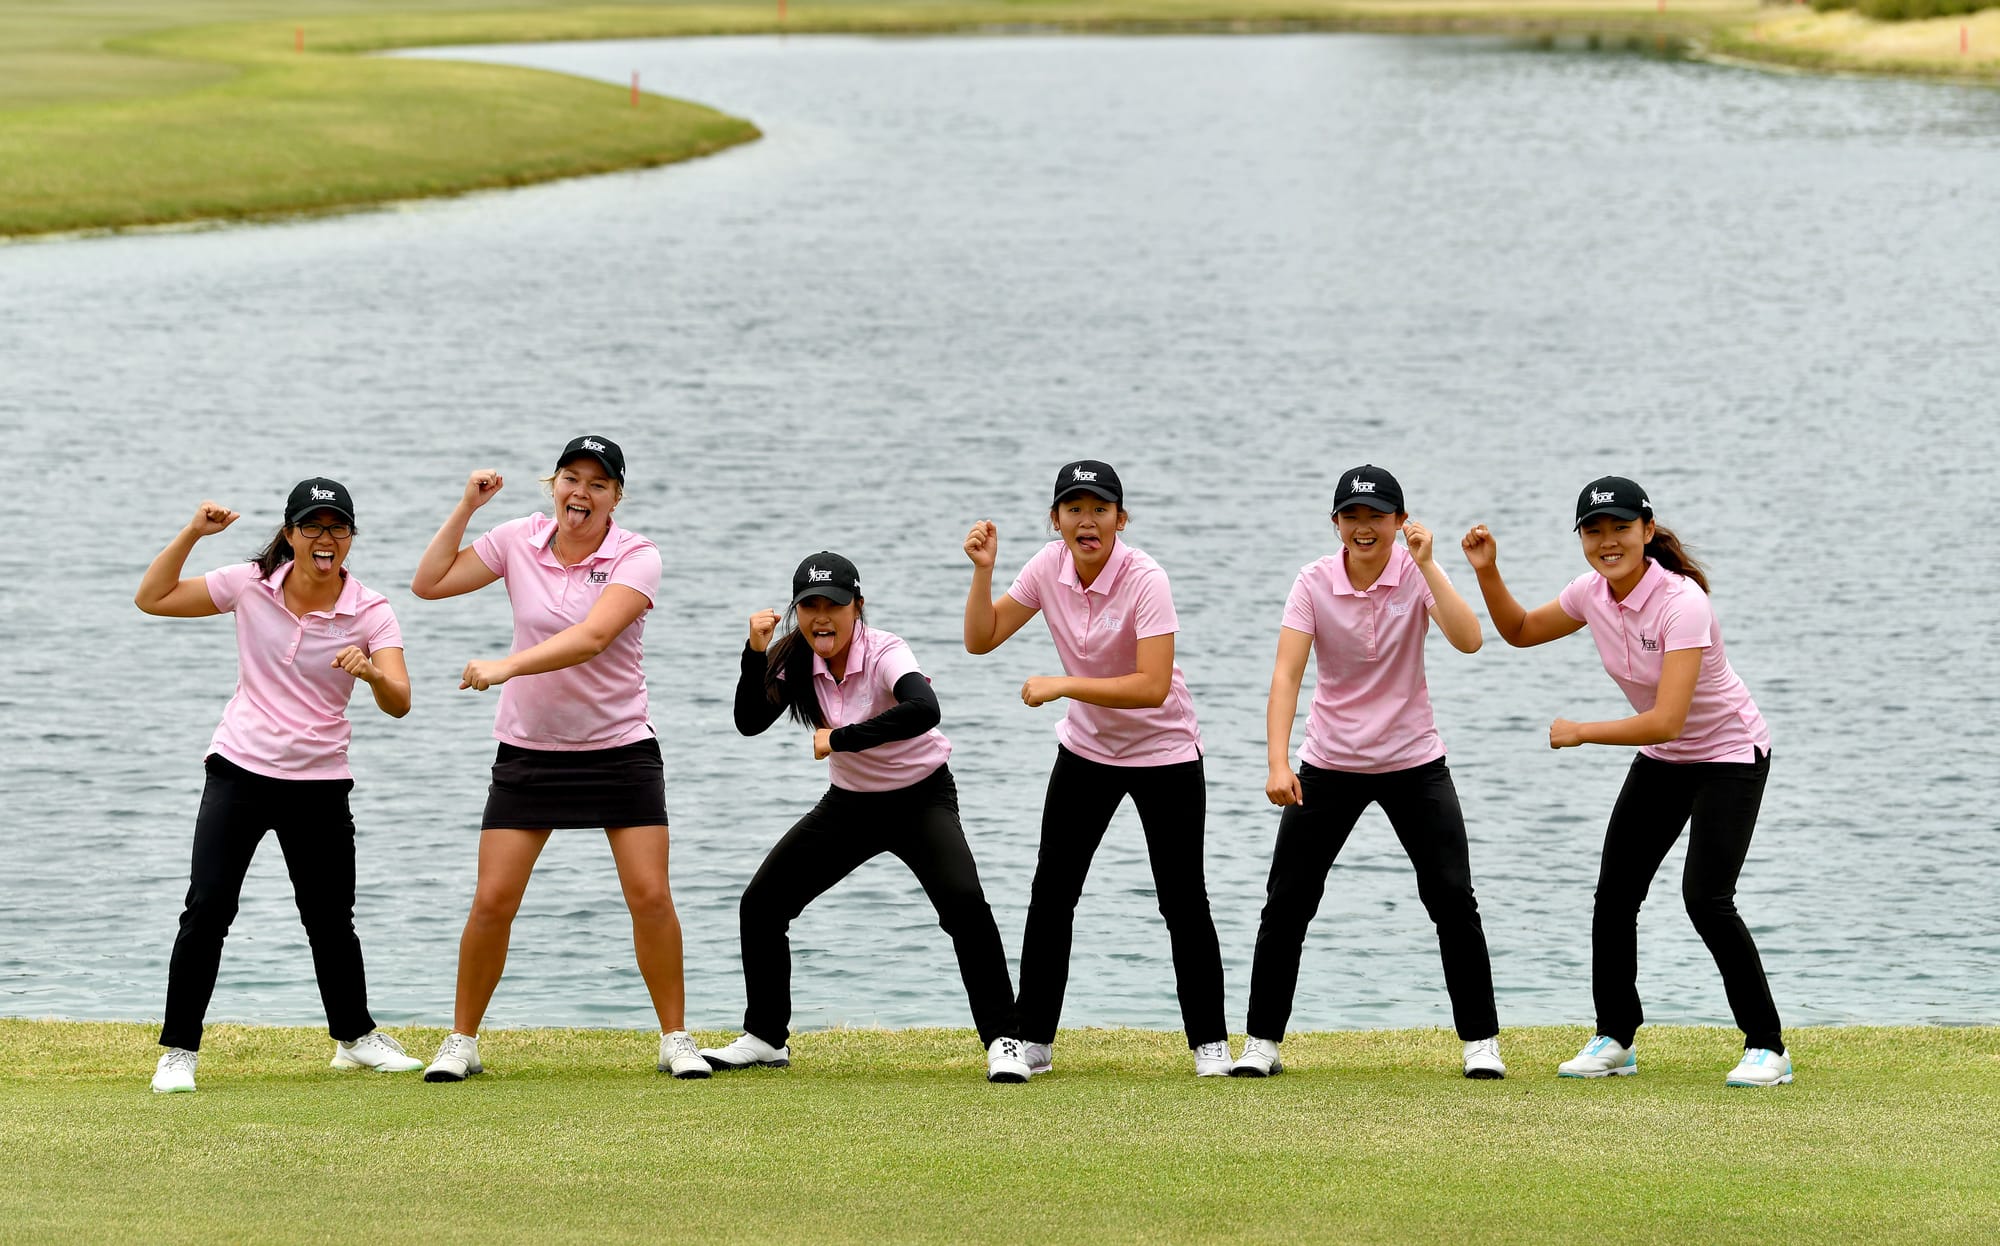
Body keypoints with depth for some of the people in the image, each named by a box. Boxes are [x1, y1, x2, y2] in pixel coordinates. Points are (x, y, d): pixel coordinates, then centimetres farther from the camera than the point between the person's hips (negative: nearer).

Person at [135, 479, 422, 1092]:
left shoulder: (370, 611, -7)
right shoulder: (252, 585, -3)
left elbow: (399, 702, -18)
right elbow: (152, 598, 2)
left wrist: (371, 671, -40)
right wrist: (192, 533, -9)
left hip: (320, 783, 0)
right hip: (239, 769, 0)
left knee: (331, 922, 10)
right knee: (207, 909, -10)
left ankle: (354, 1036, 32)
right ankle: (178, 1051, -2)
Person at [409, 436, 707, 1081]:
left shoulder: (636, 557, -12)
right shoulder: (519, 540, -1)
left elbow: (591, 637, -26)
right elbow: (429, 583, 0)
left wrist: (507, 666, -37)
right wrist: (466, 507, -6)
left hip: (621, 748, -2)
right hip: (529, 749, 2)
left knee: (650, 895, -9)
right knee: (493, 900, -4)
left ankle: (676, 1039, 6)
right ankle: (462, 1041, 9)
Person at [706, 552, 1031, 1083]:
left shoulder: (884, 653, -26)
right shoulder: (795, 659, -8)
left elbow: (923, 709, -45)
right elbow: (749, 722, -11)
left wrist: (839, 739, -40)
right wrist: (755, 653, -24)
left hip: (921, 798, -6)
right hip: (850, 801, 6)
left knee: (963, 902, -29)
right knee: (761, 904, 3)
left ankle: (1003, 1041, -20)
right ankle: (765, 1038, 21)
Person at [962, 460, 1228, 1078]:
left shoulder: (1144, 580, -25)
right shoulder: (1049, 567, -9)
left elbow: (1154, 687, -32)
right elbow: (980, 639, -3)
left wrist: (1061, 686, -30)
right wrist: (983, 570, -17)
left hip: (1163, 752, -5)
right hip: (1087, 747, 5)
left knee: (1183, 900, -3)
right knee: (1050, 893, 1)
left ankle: (1210, 1042, 8)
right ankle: (1033, 1042, 8)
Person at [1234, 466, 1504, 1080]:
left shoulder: (1417, 573, -10)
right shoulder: (1314, 583, -11)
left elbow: (1469, 640, -25)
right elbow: (1286, 673, -20)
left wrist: (1428, 566, -31)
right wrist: (1278, 764, -31)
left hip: (1414, 761, 0)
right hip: (1330, 763, 0)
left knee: (1453, 898, -8)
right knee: (1286, 903, -2)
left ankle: (1481, 1041, 4)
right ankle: (1261, 1043, 10)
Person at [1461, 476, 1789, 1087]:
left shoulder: (1681, 603, -31)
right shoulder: (1593, 593, -9)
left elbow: (1666, 721, -37)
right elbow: (1520, 631, 10)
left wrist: (1579, 733, -26)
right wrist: (1488, 572, -7)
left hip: (1730, 755, -7)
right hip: (1661, 761, 7)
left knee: (1706, 899, -19)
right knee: (1614, 896, 4)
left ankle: (1767, 1046, -8)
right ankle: (1614, 1040, 19)